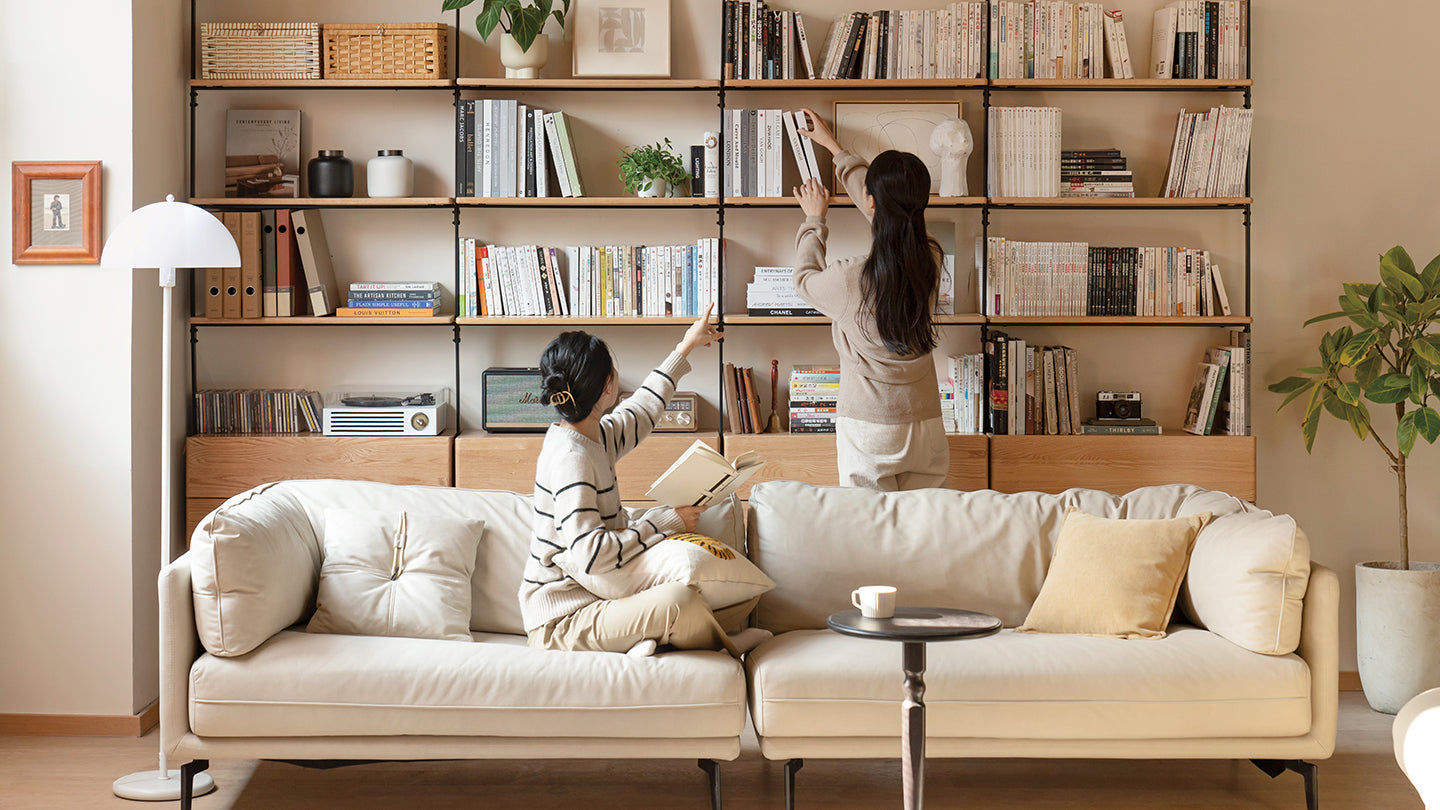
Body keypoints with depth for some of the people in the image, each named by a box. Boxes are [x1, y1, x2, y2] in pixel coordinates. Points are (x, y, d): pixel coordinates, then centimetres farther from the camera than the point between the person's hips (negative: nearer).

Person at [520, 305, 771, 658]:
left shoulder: (594, 438, 7)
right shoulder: (570, 458, -22)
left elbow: (641, 410, 28)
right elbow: (588, 556, -30)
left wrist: (686, 347, 38)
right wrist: (665, 520, -20)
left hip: (592, 599, 11)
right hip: (559, 623, -11)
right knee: (679, 600, -31)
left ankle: (652, 639, -4)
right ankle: (721, 646, -1)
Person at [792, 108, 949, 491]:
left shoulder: (852, 278, -20)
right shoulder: (930, 259, -5)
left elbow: (805, 279, 5)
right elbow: (886, 209, 15)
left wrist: (814, 219, 22)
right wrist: (834, 147, 28)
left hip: (869, 431, -4)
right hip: (926, 428, 5)